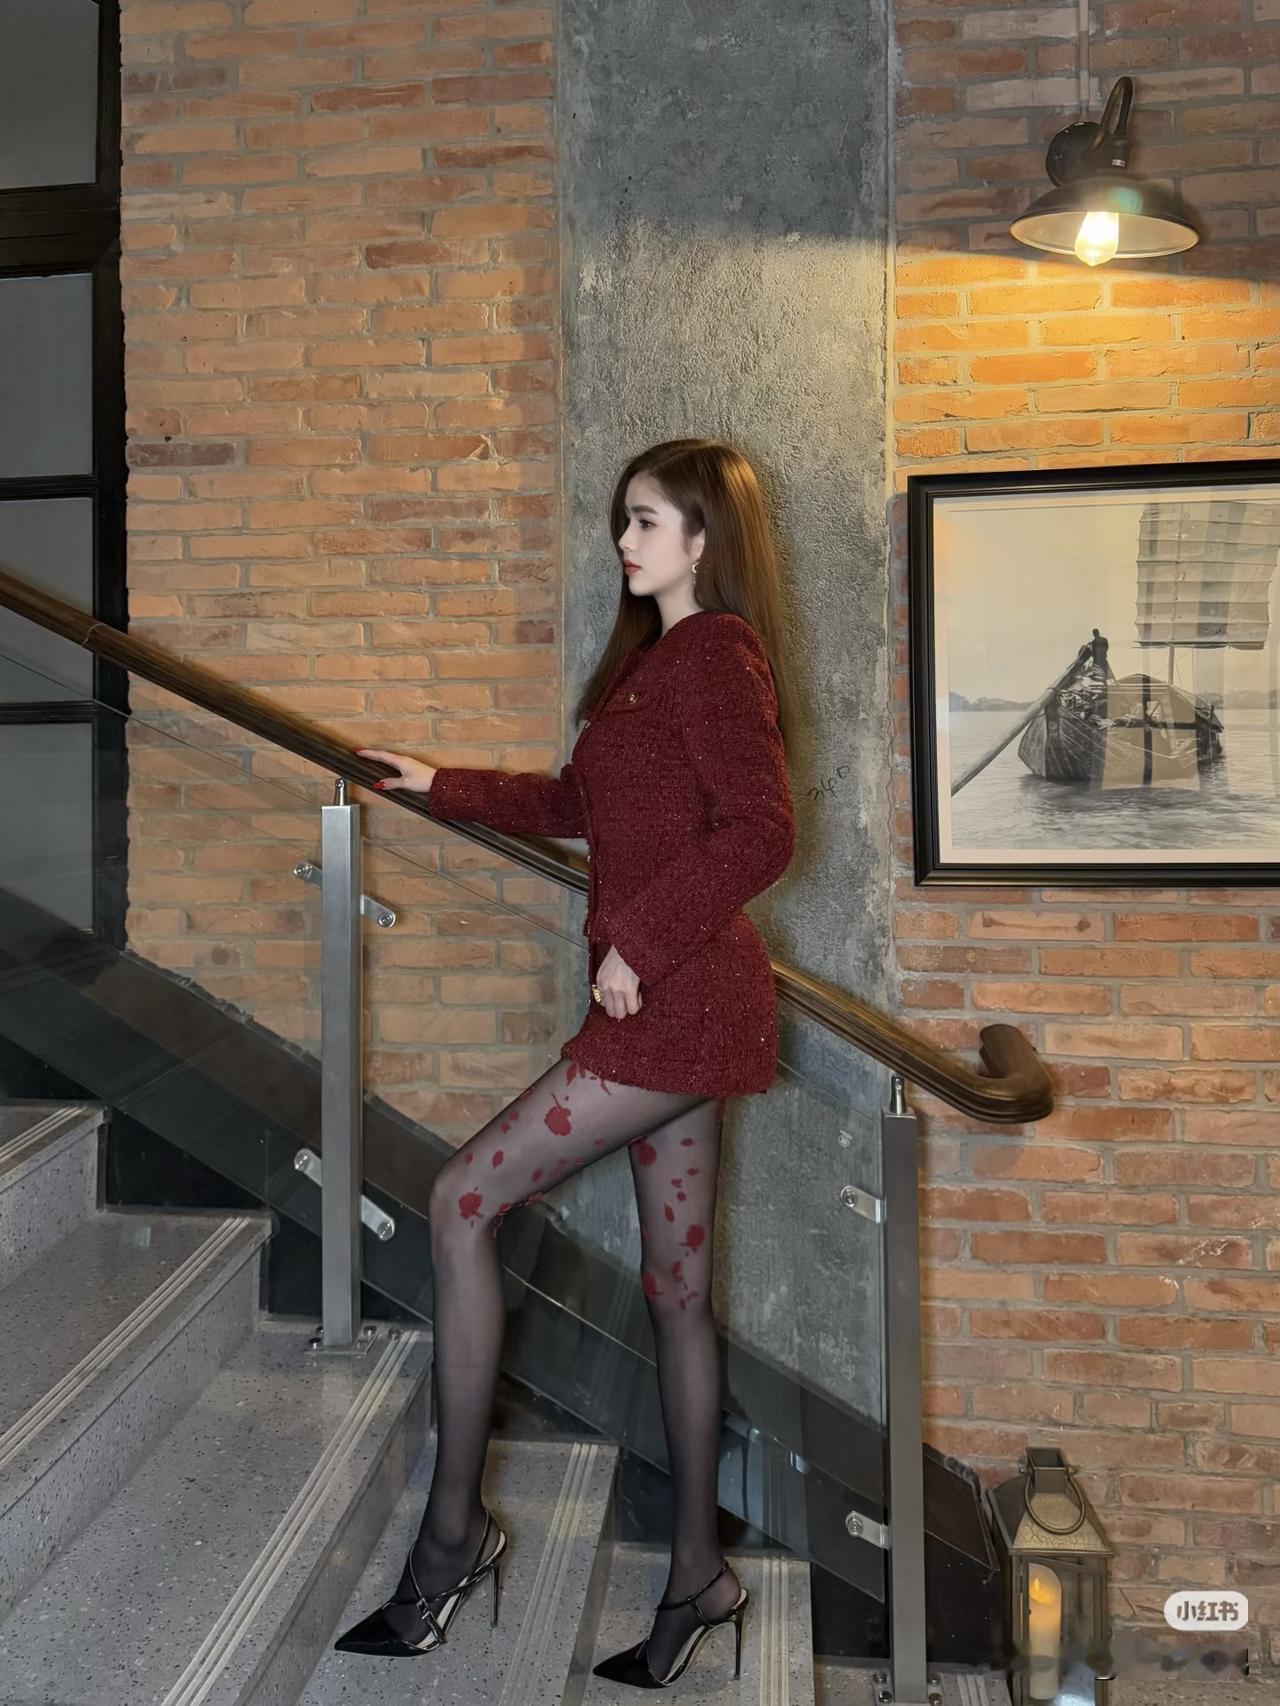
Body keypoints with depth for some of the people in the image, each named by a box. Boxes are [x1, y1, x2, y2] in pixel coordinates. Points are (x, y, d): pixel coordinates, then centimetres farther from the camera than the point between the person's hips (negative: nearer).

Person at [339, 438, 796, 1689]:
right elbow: (578, 802, 27)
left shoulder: (714, 654, -10)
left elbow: (760, 829, -21)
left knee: (462, 1201, -7)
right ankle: (697, 1575, 25)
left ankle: (453, 1528, 5)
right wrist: (441, 787, 25)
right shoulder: (655, 656, 20)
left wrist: (640, 942, -20)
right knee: (676, 1287, 13)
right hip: (668, 1007, 10)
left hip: (676, 1002, -10)